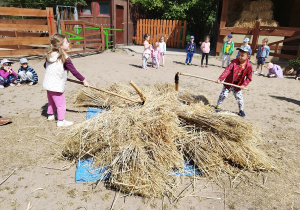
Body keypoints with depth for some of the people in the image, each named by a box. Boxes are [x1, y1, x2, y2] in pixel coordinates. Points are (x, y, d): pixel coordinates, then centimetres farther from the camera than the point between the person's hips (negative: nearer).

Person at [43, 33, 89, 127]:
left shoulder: (50, 55, 4)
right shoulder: (65, 58, -18)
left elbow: (45, 65, 21)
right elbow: (74, 71, -15)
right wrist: (83, 80, -6)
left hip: (47, 83, 8)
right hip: (56, 86, -8)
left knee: (51, 102, 26)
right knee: (61, 104, 4)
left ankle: (50, 115, 42)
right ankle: (61, 121, 12)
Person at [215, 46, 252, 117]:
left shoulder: (249, 66, -11)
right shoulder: (234, 62, -16)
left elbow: (249, 77, -5)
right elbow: (227, 70, -25)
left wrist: (244, 85, -18)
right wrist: (220, 79, -35)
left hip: (238, 85, 1)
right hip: (229, 83, -1)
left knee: (239, 97, 8)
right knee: (223, 95, 5)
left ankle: (241, 110, 29)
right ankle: (218, 106, 25)